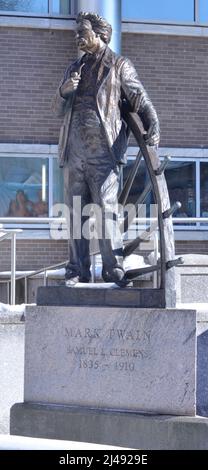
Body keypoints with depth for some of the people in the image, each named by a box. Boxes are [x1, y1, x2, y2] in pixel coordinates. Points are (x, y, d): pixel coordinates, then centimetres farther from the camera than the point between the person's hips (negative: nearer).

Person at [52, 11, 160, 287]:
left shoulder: (119, 66, 7)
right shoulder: (74, 69, 22)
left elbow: (140, 100, 1)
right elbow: (59, 111, 23)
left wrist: (153, 128, -17)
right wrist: (63, 91, 0)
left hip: (103, 153, -5)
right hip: (74, 152, 6)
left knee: (106, 211, -12)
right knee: (76, 213, 5)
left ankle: (114, 273, -10)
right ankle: (78, 272, 9)